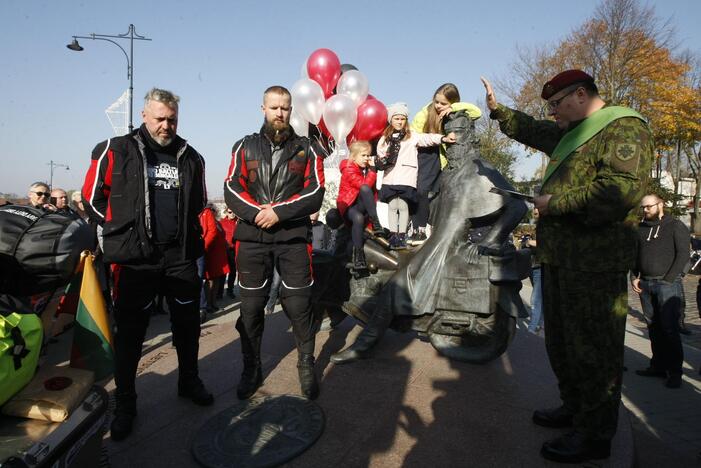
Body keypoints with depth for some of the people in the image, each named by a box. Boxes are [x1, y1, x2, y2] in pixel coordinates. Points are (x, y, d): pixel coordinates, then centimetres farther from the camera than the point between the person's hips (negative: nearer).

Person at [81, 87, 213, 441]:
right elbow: (93, 197, 4)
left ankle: (189, 381, 35)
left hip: (181, 256, 3)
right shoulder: (117, 151, -2)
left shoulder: (191, 158, 9)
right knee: (130, 331, 6)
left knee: (188, 323, 13)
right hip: (135, 258, -3)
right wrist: (123, 229, 4)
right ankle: (125, 403, 23)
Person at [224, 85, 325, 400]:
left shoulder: (307, 149, 8)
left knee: (299, 305, 1)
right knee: (251, 306, 7)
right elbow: (232, 190, 3)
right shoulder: (245, 147, 12)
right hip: (252, 237, 1)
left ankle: (306, 366, 19)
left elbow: (314, 194, -2)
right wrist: (257, 213, -14)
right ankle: (251, 369, 23)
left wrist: (279, 212, -14)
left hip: (294, 237, -1)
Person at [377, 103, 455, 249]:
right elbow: (380, 155, 16)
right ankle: (393, 235, 8)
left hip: (406, 178, -2)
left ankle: (402, 236, 3)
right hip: (390, 178, 3)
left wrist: (443, 138, -22)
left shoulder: (412, 136, 7)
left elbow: (428, 138, -6)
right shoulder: (385, 139, 16)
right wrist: (381, 161, -7)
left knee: (403, 206, -4)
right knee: (392, 206, 3)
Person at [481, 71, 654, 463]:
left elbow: (622, 189, -25)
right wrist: (497, 110, 41)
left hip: (595, 264, -10)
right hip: (561, 256, 10)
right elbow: (533, 131, 39)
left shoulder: (624, 129, -10)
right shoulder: (572, 133, 21)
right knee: (562, 340, 18)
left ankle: (595, 436, 11)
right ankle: (575, 408, 34)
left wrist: (556, 202, -17)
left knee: (594, 348, -2)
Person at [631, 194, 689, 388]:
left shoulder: (675, 226, 0)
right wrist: (633, 277, 5)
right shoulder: (640, 228, 15)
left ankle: (674, 372, -1)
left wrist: (668, 280, -13)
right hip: (645, 285, 5)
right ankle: (658, 366, 15)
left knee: (669, 328, -7)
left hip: (668, 284, -5)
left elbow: (683, 254, -7)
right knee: (653, 328, 8)